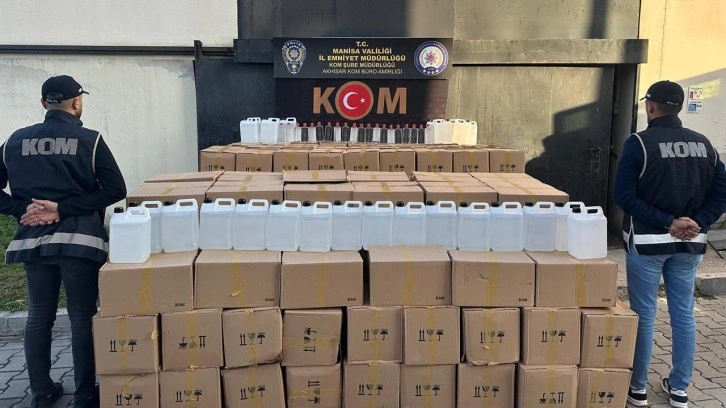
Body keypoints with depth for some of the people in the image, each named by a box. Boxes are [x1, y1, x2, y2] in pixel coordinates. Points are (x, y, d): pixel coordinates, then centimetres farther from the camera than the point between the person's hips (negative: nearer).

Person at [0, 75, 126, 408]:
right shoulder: (89, 140, -3)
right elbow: (115, 190, -12)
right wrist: (64, 209, -12)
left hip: (33, 240, 4)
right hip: (78, 238, -3)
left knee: (38, 317, 16)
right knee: (82, 316, 5)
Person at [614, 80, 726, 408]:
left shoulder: (639, 143, -10)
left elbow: (624, 196, -18)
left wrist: (667, 222, -15)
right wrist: (696, 223, -6)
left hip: (647, 242, -4)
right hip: (689, 244, 5)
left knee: (643, 315, 5)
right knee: (684, 314, 13)